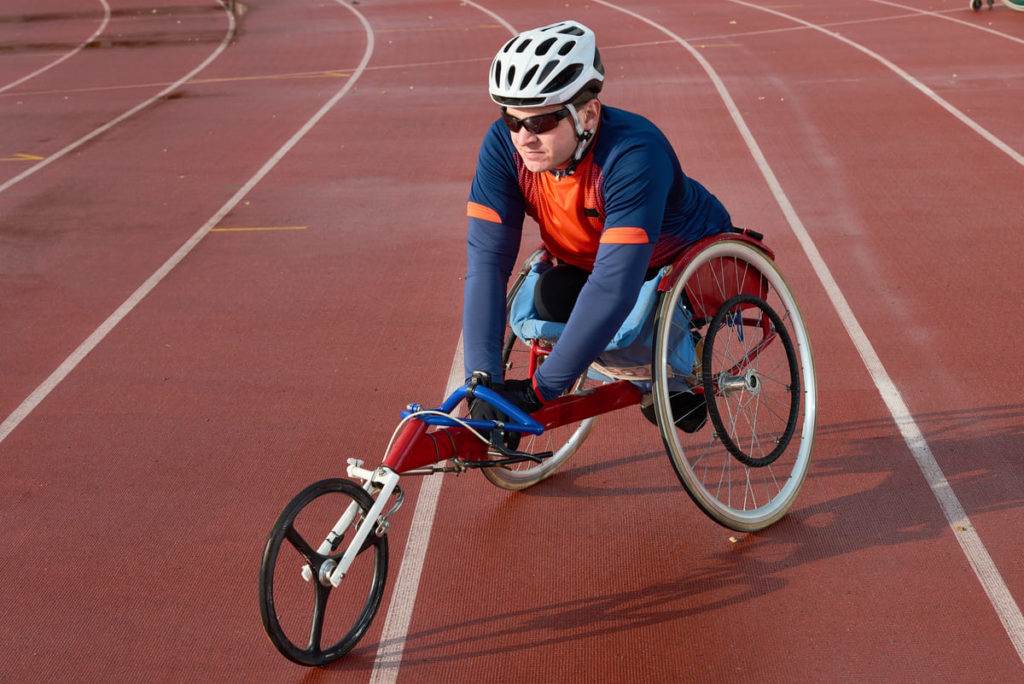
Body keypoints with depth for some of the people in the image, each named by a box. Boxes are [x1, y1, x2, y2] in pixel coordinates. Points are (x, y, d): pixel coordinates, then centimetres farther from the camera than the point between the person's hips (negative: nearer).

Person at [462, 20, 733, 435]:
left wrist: (540, 390, -48)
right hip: (587, 260, 4)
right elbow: (486, 260, -29)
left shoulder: (634, 153, -40)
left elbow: (615, 287, -46)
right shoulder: (504, 144, -25)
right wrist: (483, 381, -39)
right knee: (549, 301, -25)